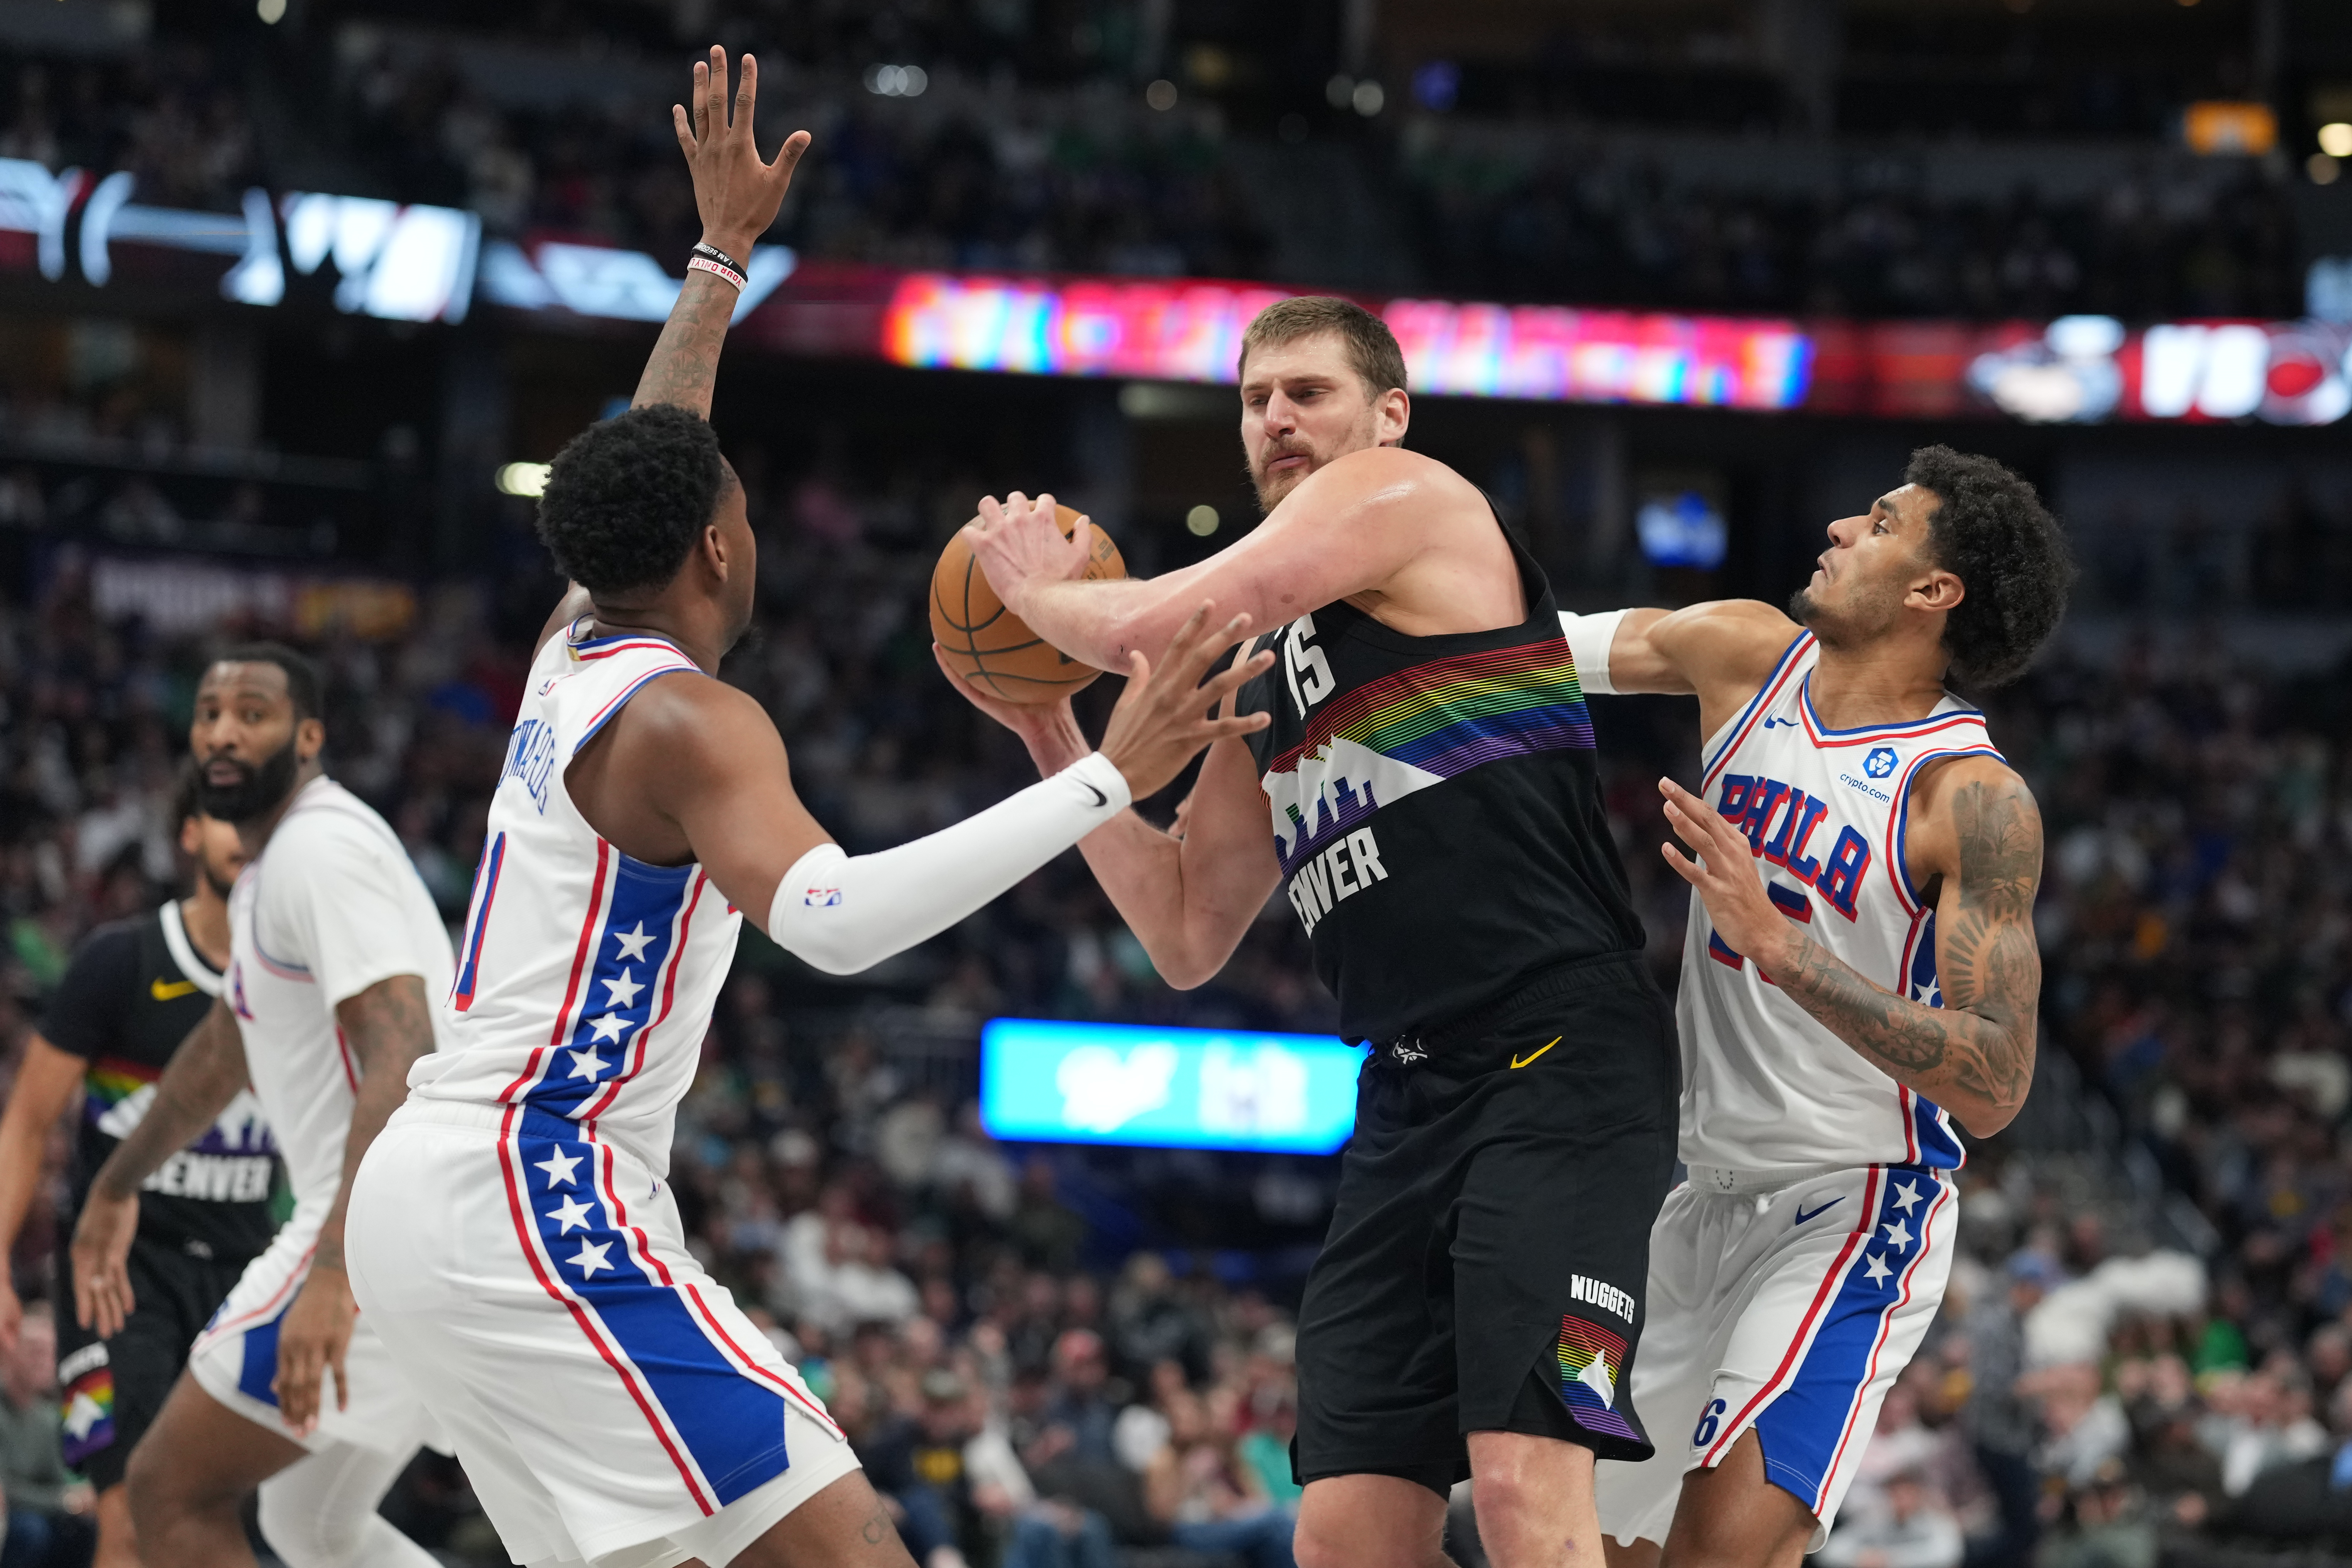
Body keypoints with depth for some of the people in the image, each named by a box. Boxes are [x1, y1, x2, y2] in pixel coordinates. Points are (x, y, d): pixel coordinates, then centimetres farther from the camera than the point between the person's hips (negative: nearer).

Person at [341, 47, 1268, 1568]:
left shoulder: (574, 648, 15)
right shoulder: (686, 721, -12)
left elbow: (643, 472, 36)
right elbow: (836, 919, -30)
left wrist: (723, 256, 43)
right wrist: (1105, 779, -30)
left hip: (429, 1184, 10)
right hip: (531, 1198, -10)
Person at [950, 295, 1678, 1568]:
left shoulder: (1409, 499, 1)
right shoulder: (1264, 687, 25)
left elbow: (1157, 623, -10)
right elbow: (1188, 936, 26)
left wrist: (1036, 587, 12)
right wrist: (1050, 738, 22)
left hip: (1557, 1064, -9)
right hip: (1407, 1102, 9)